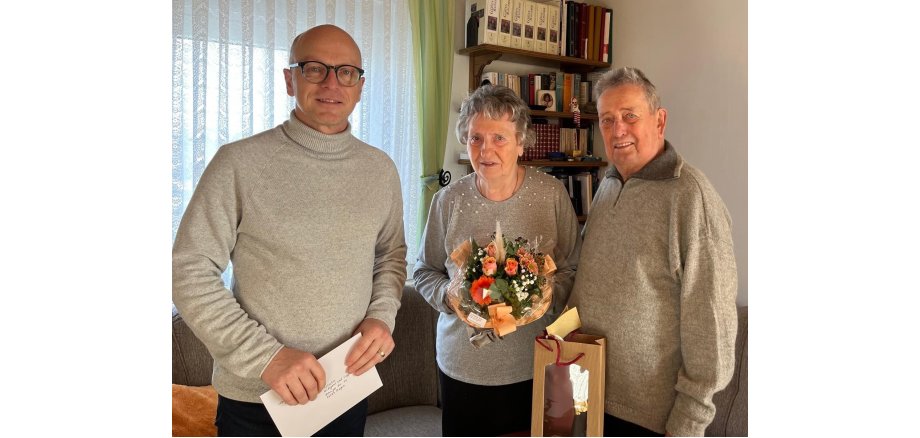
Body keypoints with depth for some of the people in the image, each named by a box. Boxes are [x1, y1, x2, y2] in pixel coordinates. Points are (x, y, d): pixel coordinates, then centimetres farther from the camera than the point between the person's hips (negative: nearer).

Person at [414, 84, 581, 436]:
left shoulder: (551, 194, -7)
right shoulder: (448, 200, -5)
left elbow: (572, 269, 0)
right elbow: (424, 272, 5)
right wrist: (451, 295, -14)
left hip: (533, 365, 0)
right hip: (462, 364, 1)